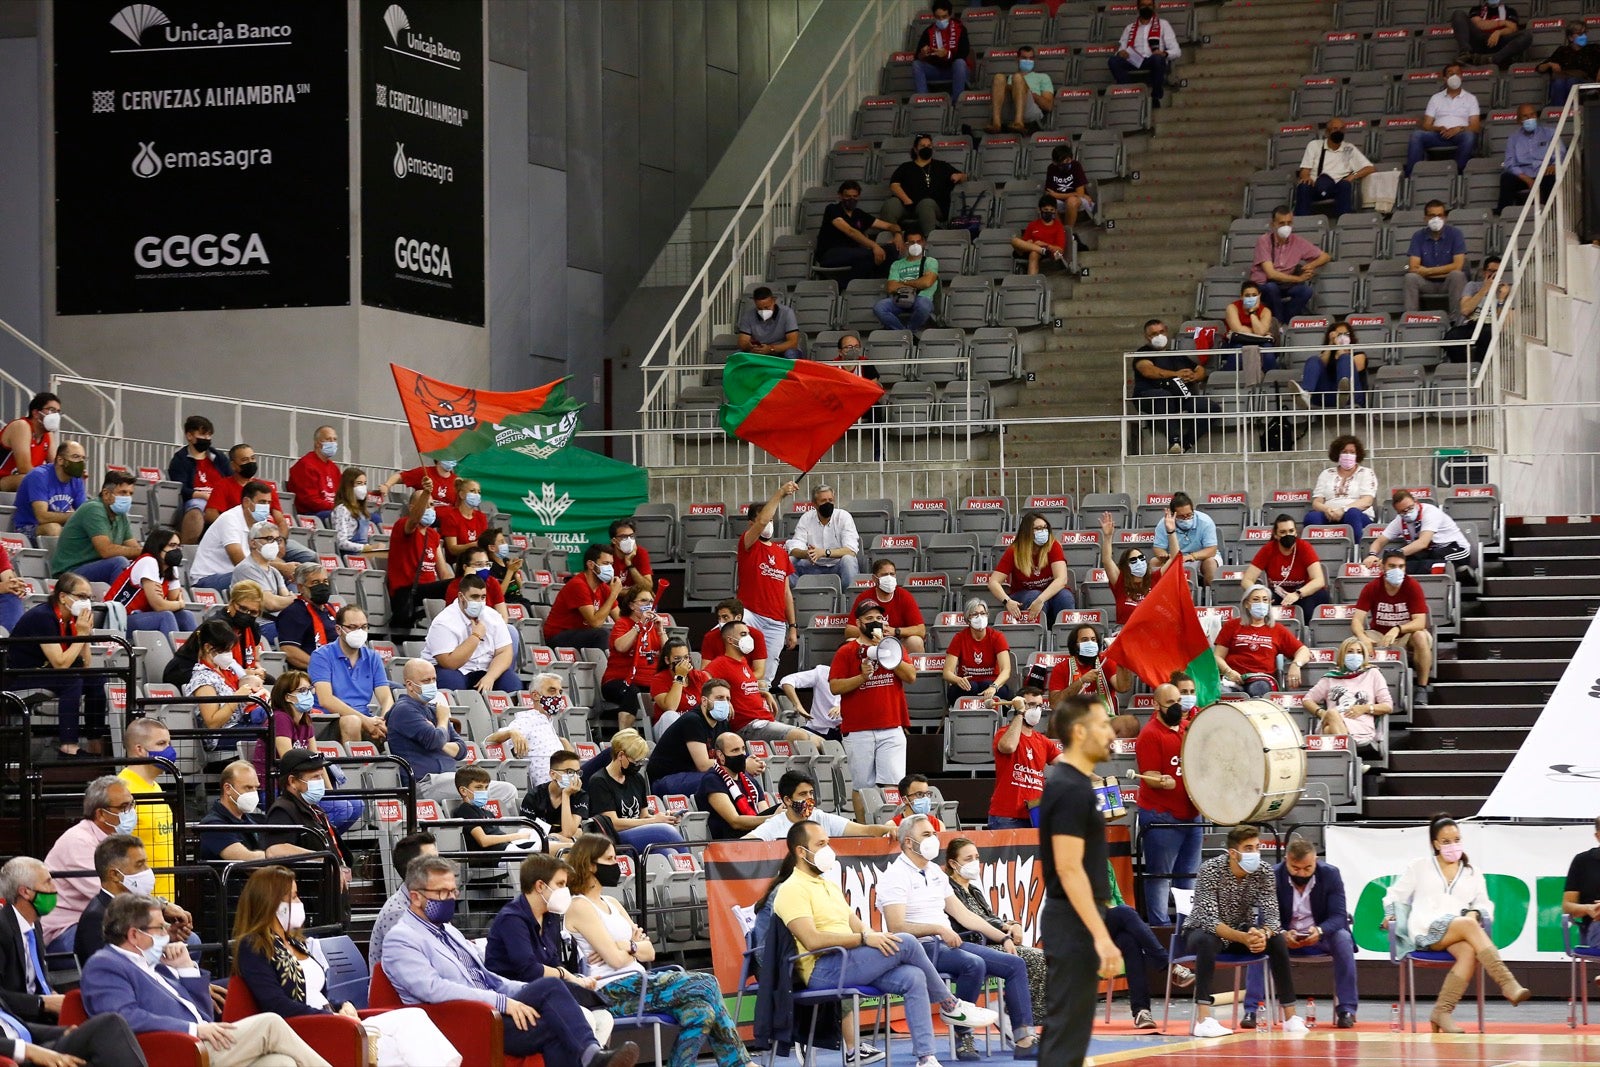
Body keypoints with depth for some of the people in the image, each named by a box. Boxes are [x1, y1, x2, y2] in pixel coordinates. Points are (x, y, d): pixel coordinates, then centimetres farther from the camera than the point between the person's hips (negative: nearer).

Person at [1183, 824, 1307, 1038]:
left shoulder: (1264, 873, -12)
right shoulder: (1210, 870, -25)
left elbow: (1271, 916, -16)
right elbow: (1209, 920, -31)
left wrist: (1263, 934, -41)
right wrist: (1243, 938, -47)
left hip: (1242, 931, 4)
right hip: (1202, 930, -4)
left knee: (1278, 940, -21)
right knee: (1206, 941, -38)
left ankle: (1290, 1016, -16)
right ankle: (1203, 1020, -44)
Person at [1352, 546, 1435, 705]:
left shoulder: (1413, 586, -14)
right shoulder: (1371, 588, -10)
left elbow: (1420, 622, -22)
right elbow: (1357, 620, -16)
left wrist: (1397, 629, -40)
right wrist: (1362, 637, -39)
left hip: (1407, 635, -1)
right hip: (1379, 636, 1)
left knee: (1421, 636, -34)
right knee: (1358, 642, -27)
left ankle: (1421, 690, -21)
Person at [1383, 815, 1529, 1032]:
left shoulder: (1472, 873, 26)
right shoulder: (1420, 868, 21)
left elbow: (1485, 905, 21)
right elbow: (1395, 895, 25)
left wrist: (1475, 913, -1)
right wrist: (1391, 915, 6)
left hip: (1460, 932, 3)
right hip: (1426, 930, -3)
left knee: (1469, 952, -37)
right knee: (1468, 926, -35)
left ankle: (1442, 1012, -39)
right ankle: (1507, 984, -48)